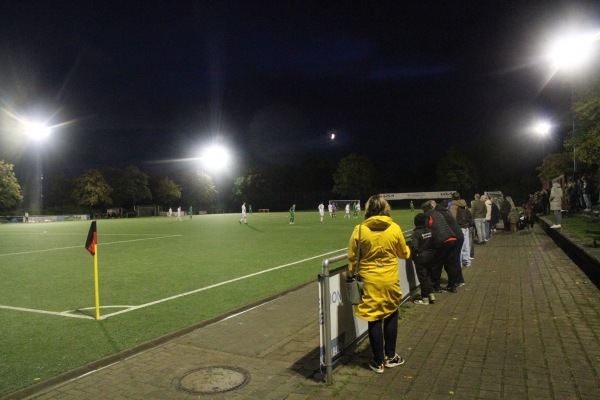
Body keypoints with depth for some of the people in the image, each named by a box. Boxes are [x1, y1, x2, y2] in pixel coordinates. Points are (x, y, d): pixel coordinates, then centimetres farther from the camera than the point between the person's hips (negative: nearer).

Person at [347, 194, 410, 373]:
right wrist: (406, 249, 29)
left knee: (374, 320, 9)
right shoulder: (394, 228, -7)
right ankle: (390, 357, 30)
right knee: (391, 316, 19)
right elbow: (404, 253, 6)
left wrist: (352, 274, 12)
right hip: (390, 280, 1)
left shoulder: (360, 229, -10)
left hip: (369, 280, -1)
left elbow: (352, 257, -4)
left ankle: (379, 362, 20)